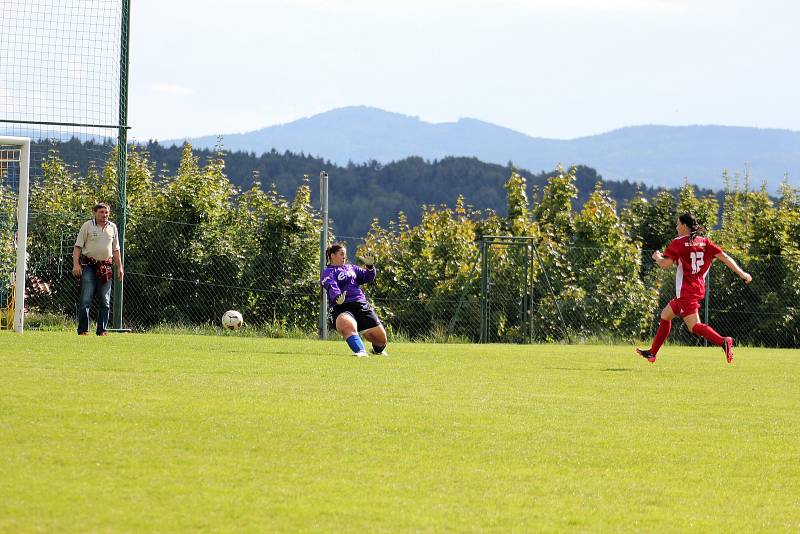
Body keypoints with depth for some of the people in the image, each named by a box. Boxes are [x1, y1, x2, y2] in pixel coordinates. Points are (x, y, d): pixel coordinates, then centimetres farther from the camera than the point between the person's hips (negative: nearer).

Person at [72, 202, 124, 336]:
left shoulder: (112, 227, 14)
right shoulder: (87, 226, 1)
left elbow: (116, 249, 20)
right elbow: (78, 246, -2)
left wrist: (119, 267, 14)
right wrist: (76, 264, -14)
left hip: (106, 267, 4)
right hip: (89, 266, -4)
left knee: (105, 302, 3)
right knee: (86, 300, -8)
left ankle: (102, 330, 8)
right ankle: (83, 330, -6)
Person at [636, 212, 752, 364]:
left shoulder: (678, 243, -9)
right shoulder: (704, 242, 7)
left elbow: (665, 264, -14)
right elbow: (724, 257, -1)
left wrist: (657, 257, 9)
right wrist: (742, 273, 0)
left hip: (685, 291, -8)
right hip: (699, 289, 8)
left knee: (694, 326, -14)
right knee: (665, 315, 22)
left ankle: (723, 342, -37)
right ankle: (652, 353, 30)